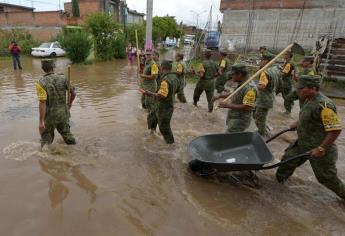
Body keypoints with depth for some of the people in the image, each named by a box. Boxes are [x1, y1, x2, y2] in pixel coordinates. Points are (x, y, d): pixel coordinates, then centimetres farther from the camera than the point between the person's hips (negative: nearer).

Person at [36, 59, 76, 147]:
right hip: (63, 113, 3)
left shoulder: (41, 83, -16)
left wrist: (41, 121, -18)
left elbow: (42, 103, -22)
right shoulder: (63, 78, -5)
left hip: (49, 116, -3)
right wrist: (69, 103, 23)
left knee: (46, 139, 16)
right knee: (66, 133, 20)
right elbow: (73, 93, 4)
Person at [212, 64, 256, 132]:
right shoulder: (240, 85, 6)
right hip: (234, 118, 10)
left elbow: (247, 107, -30)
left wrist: (228, 105, -28)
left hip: (240, 121, -10)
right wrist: (220, 96, 23)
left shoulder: (249, 89, -24)